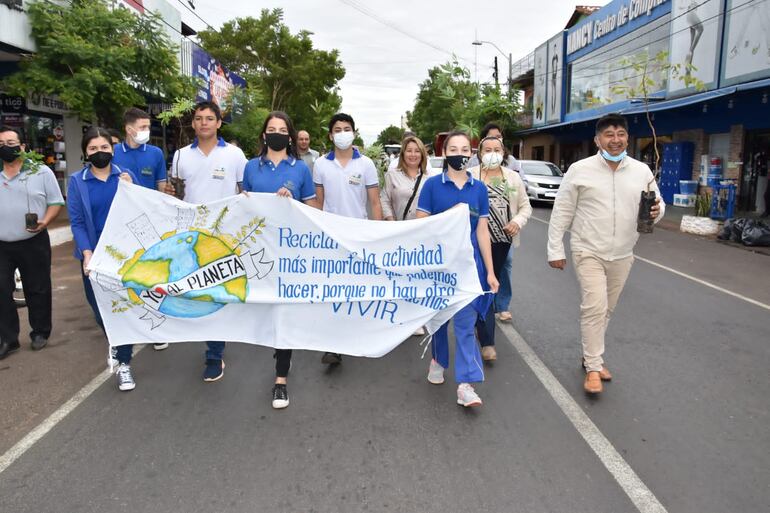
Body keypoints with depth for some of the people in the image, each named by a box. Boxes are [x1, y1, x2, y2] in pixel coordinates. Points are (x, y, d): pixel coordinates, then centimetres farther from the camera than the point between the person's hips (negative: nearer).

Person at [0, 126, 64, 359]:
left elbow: (56, 202, -1)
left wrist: (44, 222, -16)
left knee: (37, 290, 7)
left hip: (33, 243, -3)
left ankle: (40, 332, 23)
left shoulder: (41, 172, -1)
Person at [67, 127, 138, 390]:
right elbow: (76, 221, -4)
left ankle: (123, 363, 8)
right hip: (94, 254, 1)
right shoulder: (77, 181, 0)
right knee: (100, 306, 12)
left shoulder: (126, 175, 0)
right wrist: (87, 254, -15)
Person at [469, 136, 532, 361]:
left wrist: (518, 221, -9)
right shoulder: (470, 176, -3)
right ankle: (487, 342, -8)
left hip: (503, 240, 4)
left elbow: (525, 206, 10)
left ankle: (478, 320, 39)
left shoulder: (514, 177, 8)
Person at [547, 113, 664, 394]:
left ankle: (591, 355, 33)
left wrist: (656, 211, -15)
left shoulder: (642, 171, 1)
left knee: (605, 310, 15)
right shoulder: (580, 169, -8)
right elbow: (562, 212, -4)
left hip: (622, 255, 4)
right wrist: (555, 249, -6)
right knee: (594, 308, -11)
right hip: (589, 252, -4)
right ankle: (593, 368, 2)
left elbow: (658, 203, 10)